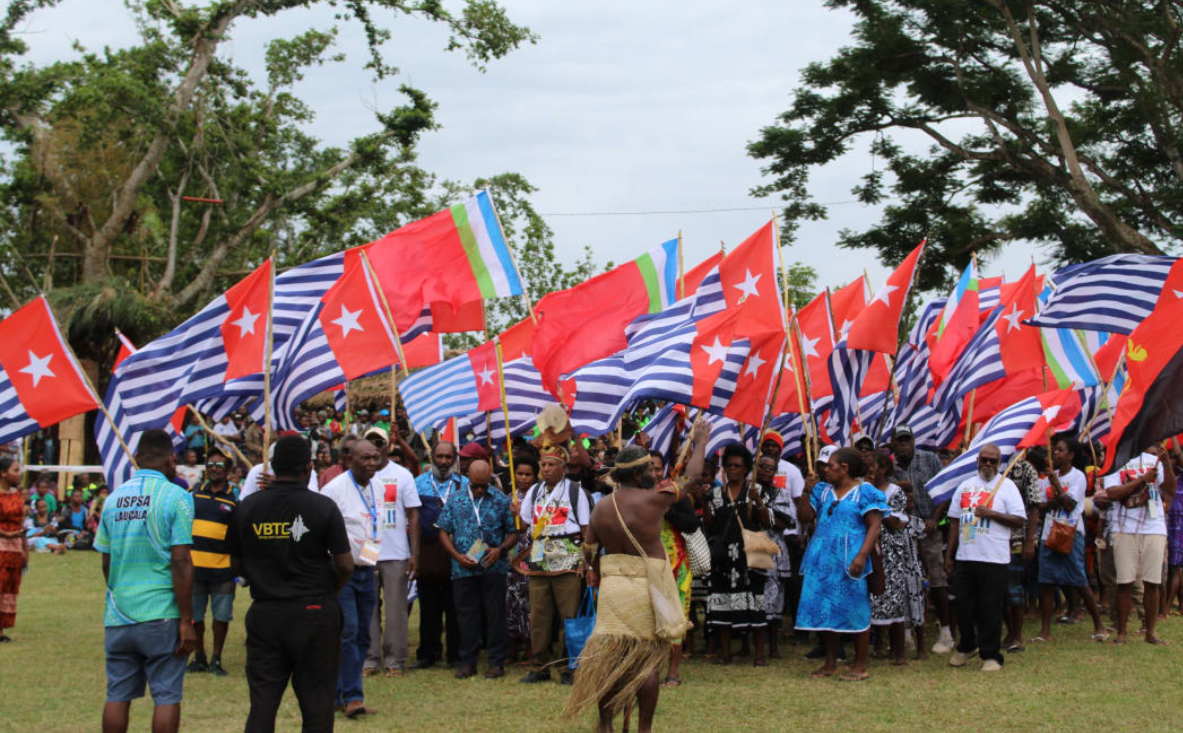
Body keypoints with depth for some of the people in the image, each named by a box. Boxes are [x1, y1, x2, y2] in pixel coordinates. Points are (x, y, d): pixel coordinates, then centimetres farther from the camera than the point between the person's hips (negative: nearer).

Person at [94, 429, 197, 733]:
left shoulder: (114, 498, 8)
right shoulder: (176, 497, -7)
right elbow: (181, 562, -12)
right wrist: (186, 622, -10)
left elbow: (106, 563, 14)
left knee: (117, 696, 10)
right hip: (161, 614, -5)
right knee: (167, 696, 2)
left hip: (118, 616, 5)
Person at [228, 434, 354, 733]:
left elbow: (239, 565, 7)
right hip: (314, 613, -2)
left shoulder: (247, 507, 0)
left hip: (264, 614, 2)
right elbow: (345, 565, -7)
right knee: (316, 698, 6)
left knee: (262, 700, 7)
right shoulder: (323, 507, -9)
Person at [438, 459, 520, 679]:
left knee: (495, 615, 1)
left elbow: (513, 533, 5)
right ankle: (467, 662, 13)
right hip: (463, 568, 2)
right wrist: (458, 556, -5)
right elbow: (444, 532, 8)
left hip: (493, 568, -2)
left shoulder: (501, 501, 3)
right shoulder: (455, 500, 8)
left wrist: (500, 550, -13)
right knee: (467, 615, 5)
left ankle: (496, 662, 8)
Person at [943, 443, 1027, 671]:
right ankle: (966, 647, 27)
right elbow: (955, 521, 17)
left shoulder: (1006, 486, 2)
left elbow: (1019, 520, -5)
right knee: (963, 607, 8)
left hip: (994, 559, -4)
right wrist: (949, 554, 13)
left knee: (990, 610, -2)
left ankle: (991, 655, 6)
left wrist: (991, 514, -16)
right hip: (965, 557, 4)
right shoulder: (965, 486, 15)